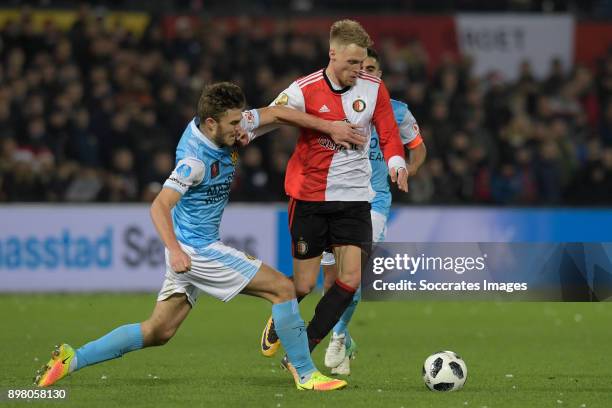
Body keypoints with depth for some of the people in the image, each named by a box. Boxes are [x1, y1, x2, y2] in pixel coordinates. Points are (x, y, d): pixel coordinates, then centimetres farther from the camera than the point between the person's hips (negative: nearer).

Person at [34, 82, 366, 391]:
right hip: (196, 248, -10)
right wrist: (174, 249, -44)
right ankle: (306, 375, 0)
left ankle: (72, 359, 8)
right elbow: (159, 206, -30)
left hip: (190, 247, 10)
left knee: (159, 331, 11)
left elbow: (276, 113, 10)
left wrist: (329, 126, 8)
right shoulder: (195, 160, -24)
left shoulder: (221, 126, 1)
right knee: (283, 288, -7)